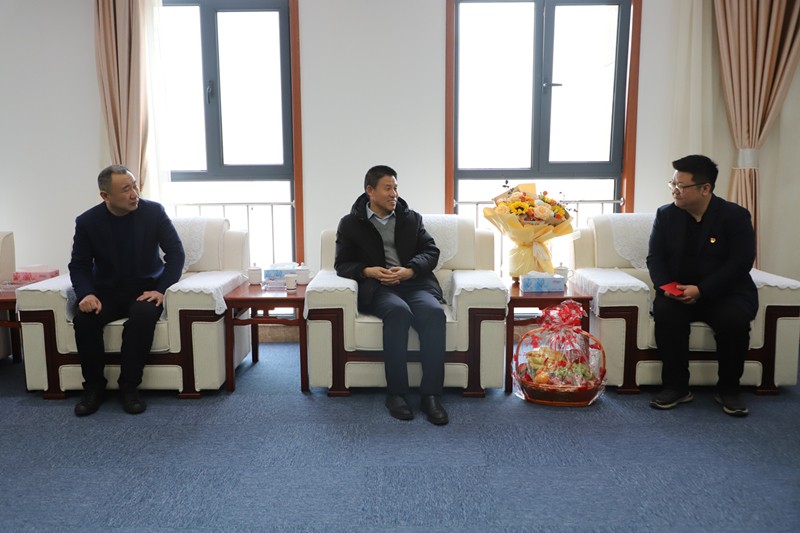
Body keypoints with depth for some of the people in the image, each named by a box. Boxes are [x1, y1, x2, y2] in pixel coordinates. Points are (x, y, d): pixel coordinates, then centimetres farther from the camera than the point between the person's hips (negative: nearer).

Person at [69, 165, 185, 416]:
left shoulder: (154, 211, -8)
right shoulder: (87, 221, -4)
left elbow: (176, 253, -7)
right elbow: (79, 265, 1)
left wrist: (161, 290, -19)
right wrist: (86, 294, -20)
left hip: (146, 287, -1)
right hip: (106, 290, 2)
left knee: (144, 315, -34)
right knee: (83, 318, -29)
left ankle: (129, 387, -18)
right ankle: (94, 387, -8)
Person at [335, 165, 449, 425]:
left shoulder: (411, 218, 20)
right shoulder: (351, 223, 13)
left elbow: (431, 251, 11)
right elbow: (342, 264, 8)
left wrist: (409, 270, -10)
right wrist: (369, 271, -14)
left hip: (414, 283, 2)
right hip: (376, 288, -2)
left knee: (434, 311, -32)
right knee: (398, 311, -37)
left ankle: (431, 395, -30)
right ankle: (395, 393, -29)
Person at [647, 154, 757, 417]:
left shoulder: (736, 216, -4)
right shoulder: (666, 214, 6)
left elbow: (740, 263, -12)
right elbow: (655, 257, 5)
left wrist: (701, 290, -23)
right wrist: (666, 286, -16)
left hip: (725, 292, -2)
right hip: (678, 291, 2)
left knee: (734, 318, -32)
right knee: (665, 311, -30)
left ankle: (728, 389, -8)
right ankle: (676, 387, -16)